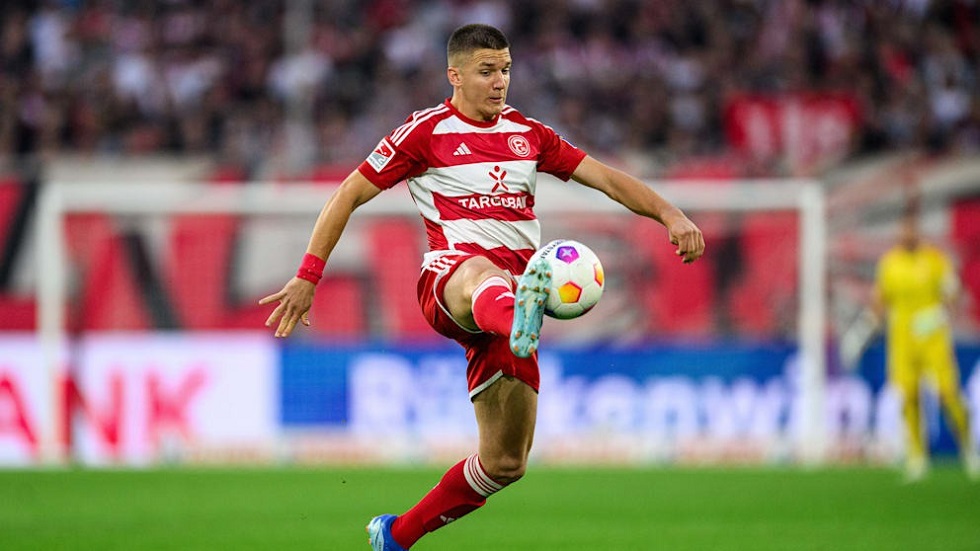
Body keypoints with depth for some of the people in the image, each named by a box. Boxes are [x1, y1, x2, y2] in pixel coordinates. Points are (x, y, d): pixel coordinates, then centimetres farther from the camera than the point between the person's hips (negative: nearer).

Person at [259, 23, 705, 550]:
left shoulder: (528, 134, 18)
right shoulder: (426, 131, 5)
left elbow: (605, 177, 16)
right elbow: (348, 196, 6)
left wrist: (670, 215, 0)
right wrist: (307, 276, -1)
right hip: (448, 280, -6)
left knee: (505, 462, 4)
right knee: (484, 273, -47)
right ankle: (517, 318, -86)